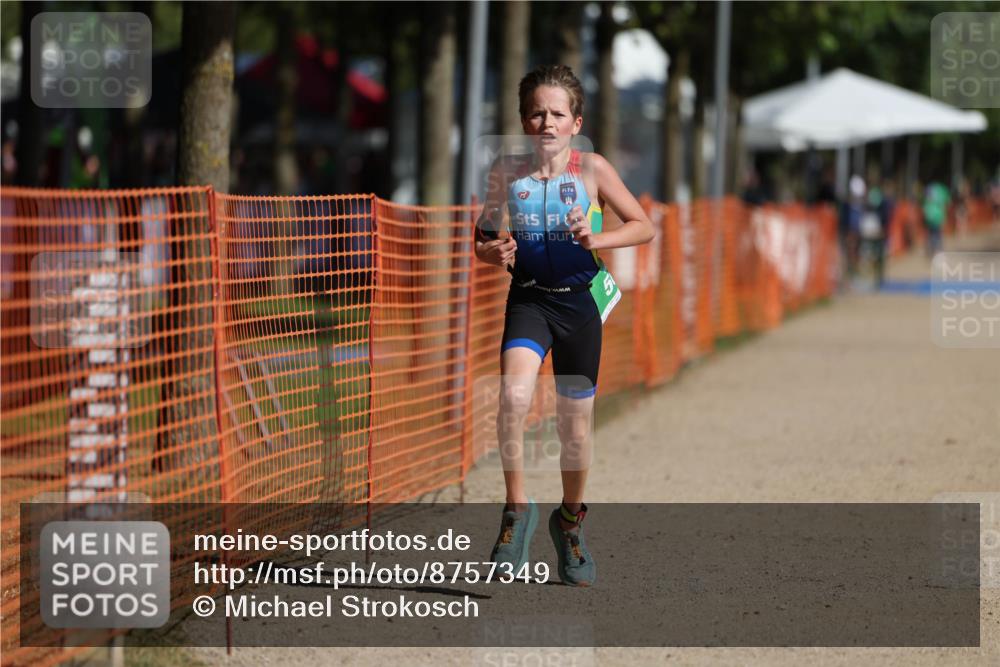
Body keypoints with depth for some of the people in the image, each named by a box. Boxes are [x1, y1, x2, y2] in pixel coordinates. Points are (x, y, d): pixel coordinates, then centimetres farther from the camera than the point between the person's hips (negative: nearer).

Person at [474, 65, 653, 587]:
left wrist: (596, 240, -15)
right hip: (528, 296, 0)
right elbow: (483, 236, 10)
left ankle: (570, 520, 32)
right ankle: (517, 508, -11)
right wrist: (493, 252, -12)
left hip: (580, 298, 0)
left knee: (575, 422, 9)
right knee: (514, 395, -26)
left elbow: (643, 226, 2)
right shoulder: (507, 172, -1)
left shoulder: (591, 169, -4)